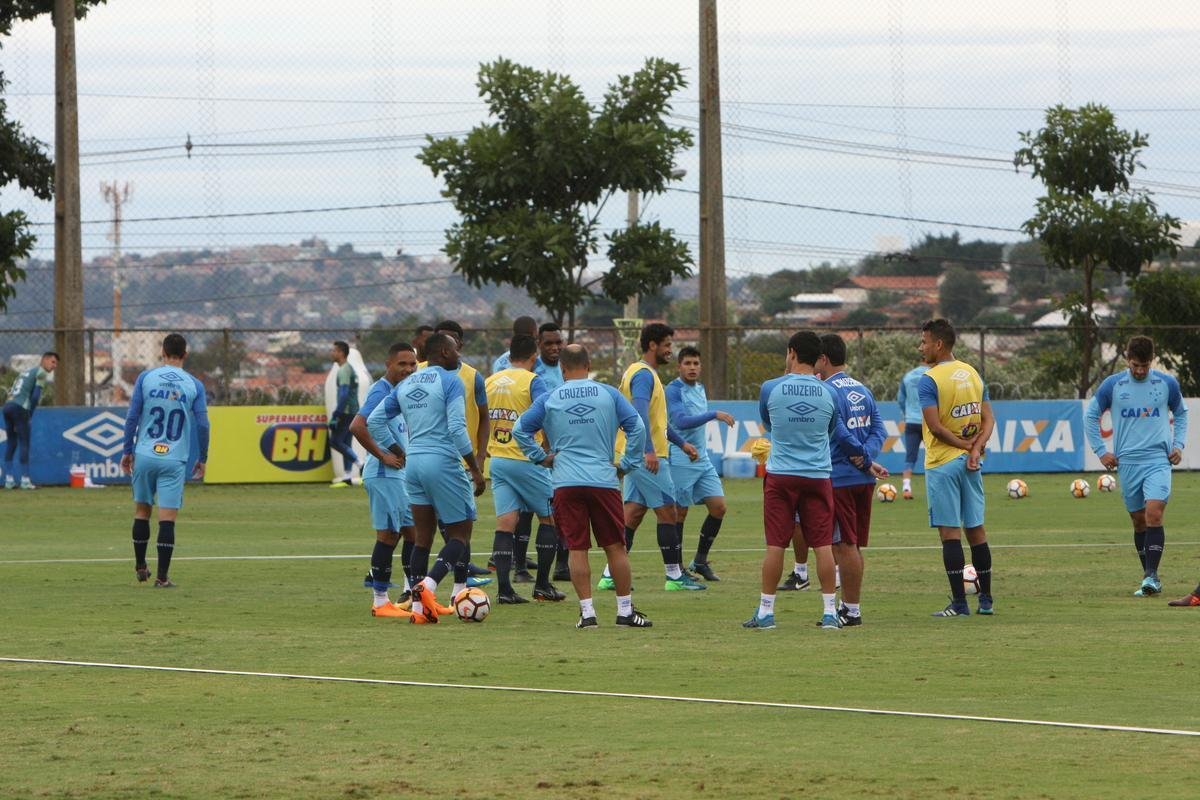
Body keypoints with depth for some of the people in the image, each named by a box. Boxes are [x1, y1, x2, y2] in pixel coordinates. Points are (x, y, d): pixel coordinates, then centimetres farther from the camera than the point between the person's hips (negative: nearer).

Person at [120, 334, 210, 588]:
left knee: (142, 511, 17)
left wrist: (127, 450, 8)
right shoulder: (194, 385, 0)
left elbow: (132, 417, -1)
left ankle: (140, 567, 25)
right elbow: (202, 425, -1)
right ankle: (162, 576, -4)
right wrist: (202, 459, 10)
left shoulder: (145, 378, 1)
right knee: (168, 518, -2)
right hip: (175, 460, -1)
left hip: (144, 455, 1)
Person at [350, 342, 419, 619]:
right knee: (388, 534, -7)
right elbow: (357, 426, -27)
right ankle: (380, 602, -2)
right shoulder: (381, 392, -15)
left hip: (400, 474, 10)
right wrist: (383, 456, -21)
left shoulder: (400, 391, 14)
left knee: (412, 531, 12)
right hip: (384, 475, -10)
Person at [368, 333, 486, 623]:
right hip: (444, 463, -7)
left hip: (413, 464, 7)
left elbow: (374, 421, 14)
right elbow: (457, 428, -16)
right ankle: (428, 584, -20)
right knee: (461, 533, 1)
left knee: (423, 536, 11)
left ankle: (419, 606, 7)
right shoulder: (450, 381, -8)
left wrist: (399, 453, 20)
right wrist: (476, 469, -11)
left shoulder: (406, 385, 14)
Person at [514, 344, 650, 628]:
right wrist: (628, 464, 9)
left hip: (565, 484, 0)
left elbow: (520, 430, 3)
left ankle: (587, 612, -2)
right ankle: (625, 610, 10)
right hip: (604, 481, 0)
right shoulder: (609, 394, 4)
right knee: (615, 547, 8)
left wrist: (541, 457, 12)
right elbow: (637, 427, 0)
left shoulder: (549, 400, 4)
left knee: (577, 549, 2)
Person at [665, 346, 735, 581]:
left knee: (718, 507, 1)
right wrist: (714, 415, -28)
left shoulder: (700, 389, 14)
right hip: (681, 462, -8)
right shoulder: (674, 390, -11)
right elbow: (681, 421, -25)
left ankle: (700, 561, 12)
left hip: (703, 461, 8)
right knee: (680, 513, -1)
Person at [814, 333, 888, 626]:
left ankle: (852, 611, -2)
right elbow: (879, 431, 7)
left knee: (844, 546, -3)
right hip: (864, 478, 8)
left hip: (838, 478, -8)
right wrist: (866, 455, -6)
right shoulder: (863, 391, 12)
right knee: (853, 546, 15)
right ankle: (849, 605, 21)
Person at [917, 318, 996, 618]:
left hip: (942, 463, -7)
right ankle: (986, 599, 17)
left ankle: (959, 602, -6)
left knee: (949, 532, -4)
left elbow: (935, 426, -20)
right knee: (975, 529, 13)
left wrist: (963, 444, -9)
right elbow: (988, 419, 5)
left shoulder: (929, 380, -13)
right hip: (971, 463, 7)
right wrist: (975, 448, -6)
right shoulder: (973, 374, 10)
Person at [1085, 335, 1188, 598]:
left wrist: (1178, 445, 8)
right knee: (1139, 521, 7)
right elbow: (1091, 415, 11)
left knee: (1154, 514, -18)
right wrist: (1100, 451, 5)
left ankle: (1150, 576, -19)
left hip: (1158, 460, -1)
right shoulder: (1112, 385, 1)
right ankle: (1150, 578, 17)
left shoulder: (1167, 384, 4)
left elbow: (1181, 413, 20)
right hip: (1127, 463, 1)